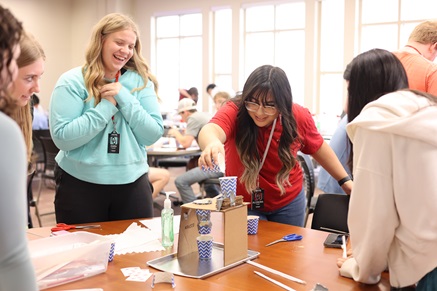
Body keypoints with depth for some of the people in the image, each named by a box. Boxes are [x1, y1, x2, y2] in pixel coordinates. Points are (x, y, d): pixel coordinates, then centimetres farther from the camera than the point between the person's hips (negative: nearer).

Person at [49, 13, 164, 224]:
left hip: (132, 182, 3)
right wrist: (107, 105, -18)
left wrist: (124, 98, -15)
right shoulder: (72, 81, -7)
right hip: (79, 183, -2)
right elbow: (62, 138, -16)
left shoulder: (141, 82, 2)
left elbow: (153, 134, -5)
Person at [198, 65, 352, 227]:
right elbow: (210, 129, -49)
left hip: (288, 201, 3)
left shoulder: (298, 116, -18)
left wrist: (344, 180, 4)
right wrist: (212, 143, -72)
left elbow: (317, 147, 1)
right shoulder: (234, 111, -27)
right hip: (242, 202, -2)